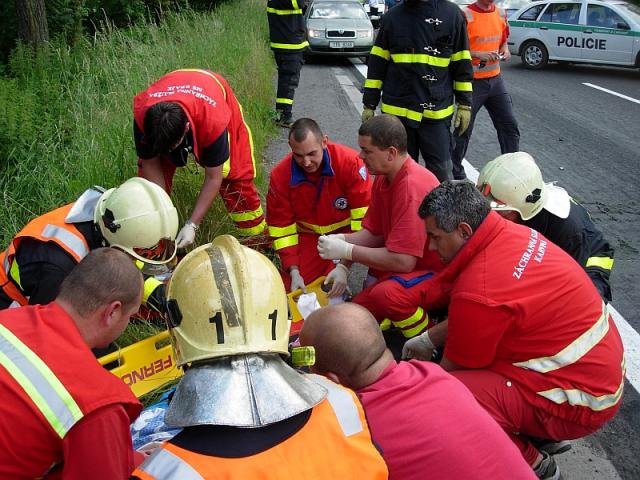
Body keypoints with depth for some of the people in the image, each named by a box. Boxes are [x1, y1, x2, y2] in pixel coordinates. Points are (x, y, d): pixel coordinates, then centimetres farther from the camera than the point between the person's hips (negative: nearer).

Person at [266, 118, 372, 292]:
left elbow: (364, 215, -23)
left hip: (346, 229, -2)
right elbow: (281, 225, -6)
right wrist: (293, 271, -15)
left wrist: (345, 266, -28)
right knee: (291, 289, -9)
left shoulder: (350, 161, -24)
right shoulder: (280, 175, -15)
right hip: (309, 235, 2)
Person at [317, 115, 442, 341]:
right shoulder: (383, 178, 2)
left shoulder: (412, 187, -29)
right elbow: (372, 232, 6)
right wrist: (342, 240, -14)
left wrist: (346, 250, -24)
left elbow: (402, 261, -31)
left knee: (385, 293, -36)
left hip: (437, 273, -9)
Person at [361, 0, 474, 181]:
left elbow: (462, 63, 4)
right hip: (397, 112, 2)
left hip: (437, 113, -1)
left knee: (440, 174, 2)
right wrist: (369, 104, 6)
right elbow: (377, 63, 8)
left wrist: (464, 104, 2)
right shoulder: (392, 16, 4)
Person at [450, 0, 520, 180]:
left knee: (510, 125, 5)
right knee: (464, 130, 5)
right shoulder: (466, 15, -12)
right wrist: (479, 54, -25)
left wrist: (505, 51, 0)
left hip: (495, 79, 6)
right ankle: (457, 174, 19)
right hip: (472, 82, -6)